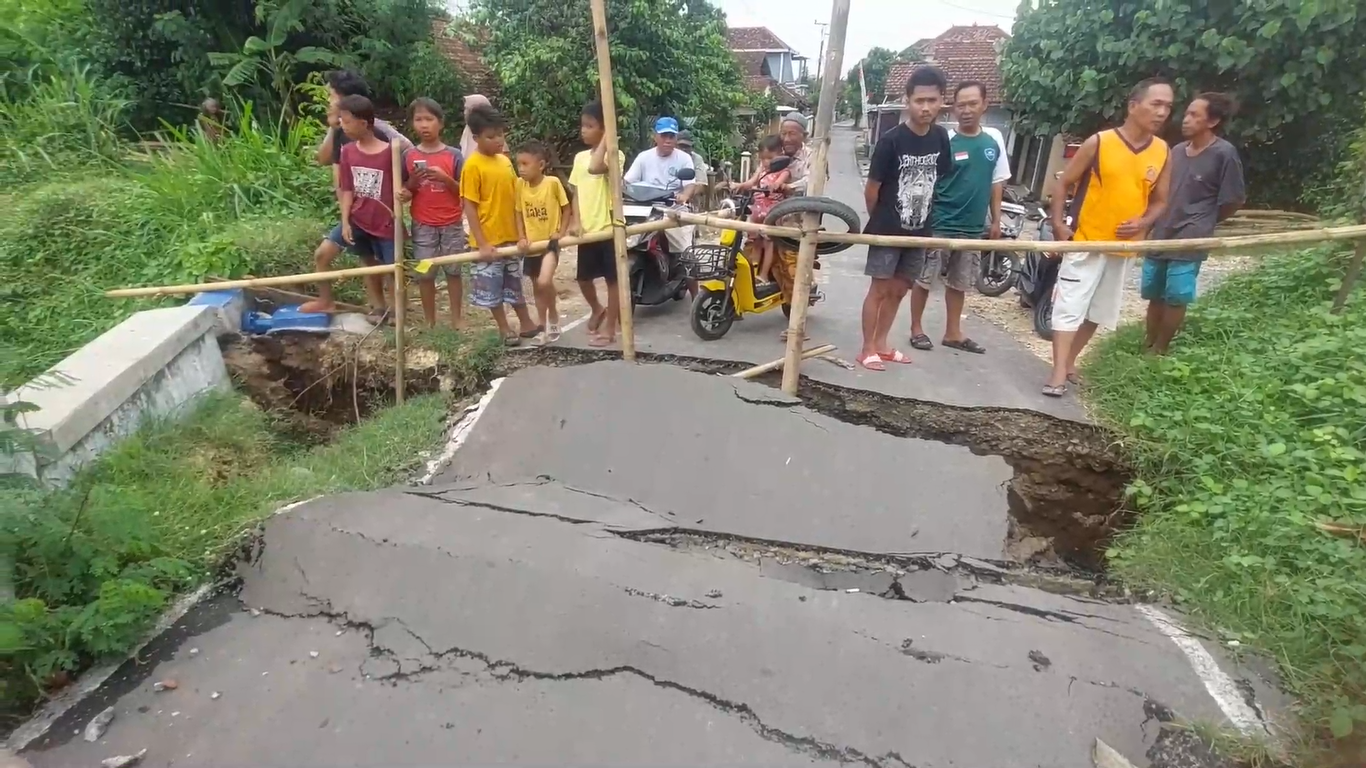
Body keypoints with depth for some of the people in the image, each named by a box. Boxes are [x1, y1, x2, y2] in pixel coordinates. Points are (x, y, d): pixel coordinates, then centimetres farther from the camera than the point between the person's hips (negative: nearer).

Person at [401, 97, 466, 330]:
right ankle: (429, 320, 17)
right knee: (424, 273, 5)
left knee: (453, 271, 7)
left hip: (452, 224, -1)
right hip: (422, 226, 1)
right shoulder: (408, 156, 1)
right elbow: (405, 192, 6)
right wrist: (412, 182, -14)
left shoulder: (453, 155, -4)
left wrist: (445, 178, -19)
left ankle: (457, 317, 18)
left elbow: (463, 191, -3)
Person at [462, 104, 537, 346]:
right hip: (489, 241, -5)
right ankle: (505, 329, 19)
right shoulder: (473, 165, -12)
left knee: (515, 284, 17)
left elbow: (515, 200, 10)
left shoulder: (505, 160, 5)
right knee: (491, 288, 6)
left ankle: (526, 324, 28)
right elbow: (469, 207, -13)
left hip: (511, 237, 6)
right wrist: (482, 243, -17)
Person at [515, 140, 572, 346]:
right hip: (532, 243, 5)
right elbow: (519, 213, 4)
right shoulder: (520, 184, -3)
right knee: (536, 286, 14)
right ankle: (543, 325, 30)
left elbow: (566, 209, -4)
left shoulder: (553, 182, -14)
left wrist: (561, 232, -11)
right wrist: (521, 238, -6)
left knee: (544, 282, -24)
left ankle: (552, 317, 2)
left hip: (550, 241, -5)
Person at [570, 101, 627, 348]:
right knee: (584, 278, 13)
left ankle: (610, 329, 12)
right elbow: (577, 193, 10)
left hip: (609, 227, -6)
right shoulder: (580, 157, 10)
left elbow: (595, 168, -32)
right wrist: (577, 222, -3)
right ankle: (597, 310, 40)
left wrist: (606, 139, -21)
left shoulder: (615, 154, -10)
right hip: (587, 228, 6)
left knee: (612, 280, 3)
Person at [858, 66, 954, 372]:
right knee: (879, 289, 0)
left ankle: (881, 343, 27)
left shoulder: (940, 137, 0)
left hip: (919, 231, 5)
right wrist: (879, 221, 2)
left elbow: (938, 179, 11)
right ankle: (867, 349, 10)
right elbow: (871, 188, -9)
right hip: (888, 230, -5)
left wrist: (926, 218, 9)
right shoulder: (891, 140, -15)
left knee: (899, 290, 14)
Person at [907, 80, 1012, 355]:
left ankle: (953, 333, 25)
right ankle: (916, 329, 17)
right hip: (938, 225, -4)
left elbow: (997, 183, 12)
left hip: (973, 228, 5)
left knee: (959, 283, 14)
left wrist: (995, 220, 10)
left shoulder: (994, 139, 5)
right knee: (924, 279, 2)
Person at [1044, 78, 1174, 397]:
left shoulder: (1162, 152, 4)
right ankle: (1059, 373, -9)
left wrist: (1142, 223, -11)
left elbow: (1160, 201, 10)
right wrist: (1058, 223, -14)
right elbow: (1064, 183, -4)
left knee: (1099, 311, 13)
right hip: (1086, 241, -5)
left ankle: (1069, 362, 27)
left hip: (1123, 246, 5)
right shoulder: (1098, 142, -9)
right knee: (1070, 306, -9)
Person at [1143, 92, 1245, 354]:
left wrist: (1202, 223, 5)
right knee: (1155, 295, 14)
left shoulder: (1224, 153, -10)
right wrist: (1158, 223, 9)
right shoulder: (1178, 149, 7)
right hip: (1161, 235, 6)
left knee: (1175, 299, 3)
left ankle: (1159, 350, 15)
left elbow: (1234, 200, -4)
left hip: (1189, 240, -6)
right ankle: (1147, 344, 27)